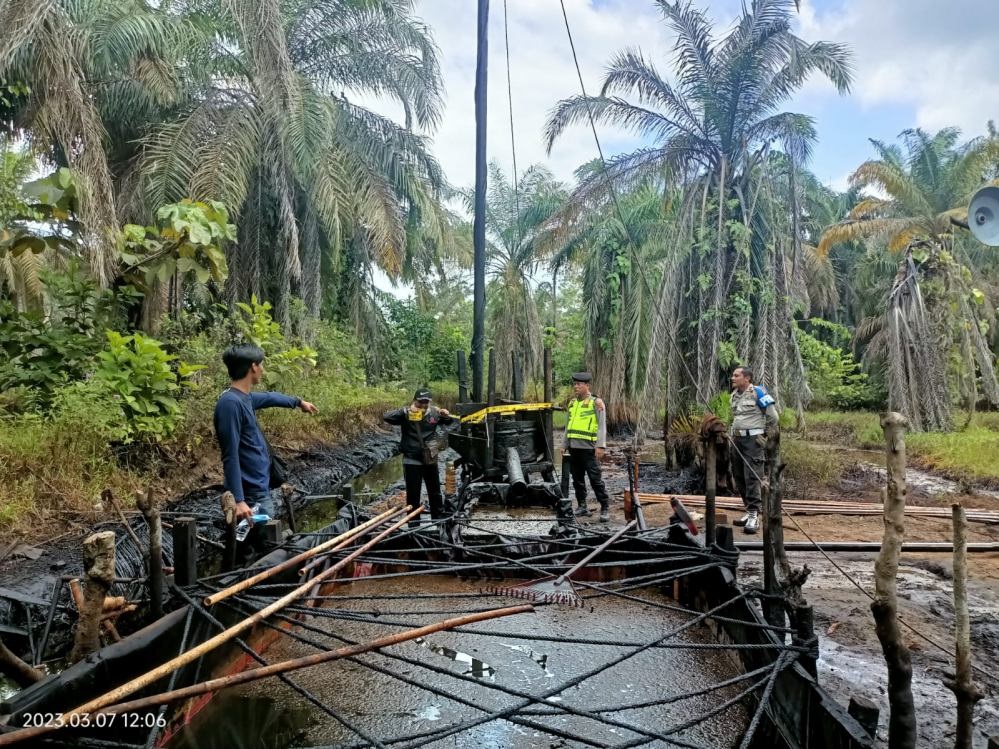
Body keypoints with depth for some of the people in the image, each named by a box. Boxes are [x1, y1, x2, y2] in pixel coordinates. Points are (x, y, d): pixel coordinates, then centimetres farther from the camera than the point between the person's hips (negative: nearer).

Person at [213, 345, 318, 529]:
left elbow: (269, 398, 31)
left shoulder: (244, 397, 8)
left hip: (260, 489, 9)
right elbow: (230, 457, -23)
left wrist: (299, 402, 47)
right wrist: (238, 500, -27)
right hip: (250, 495, -9)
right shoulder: (231, 403, -20)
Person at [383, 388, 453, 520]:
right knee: (413, 495, 4)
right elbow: (386, 417, -25)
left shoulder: (434, 413, 1)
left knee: (435, 493, 17)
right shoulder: (406, 414, -11)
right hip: (412, 461, -4)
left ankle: (438, 520, 32)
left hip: (430, 460, 4)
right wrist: (405, 411, -37)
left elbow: (449, 421, 17)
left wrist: (447, 415, -7)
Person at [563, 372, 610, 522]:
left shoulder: (596, 402, -4)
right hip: (573, 447, 6)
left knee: (595, 479, -5)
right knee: (577, 479, 11)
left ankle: (605, 508, 4)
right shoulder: (572, 403, 15)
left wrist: (601, 446, -18)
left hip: (588, 448, -6)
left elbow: (602, 426, -9)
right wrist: (565, 445, 18)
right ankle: (582, 506, 22)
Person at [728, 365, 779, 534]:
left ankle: (754, 516, -10)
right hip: (737, 439, 8)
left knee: (752, 477, -12)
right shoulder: (734, 395, 14)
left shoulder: (758, 392, -10)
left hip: (753, 439, -8)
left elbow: (773, 416, -9)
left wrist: (767, 437, -7)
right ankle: (750, 510, 22)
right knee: (739, 476, 10)